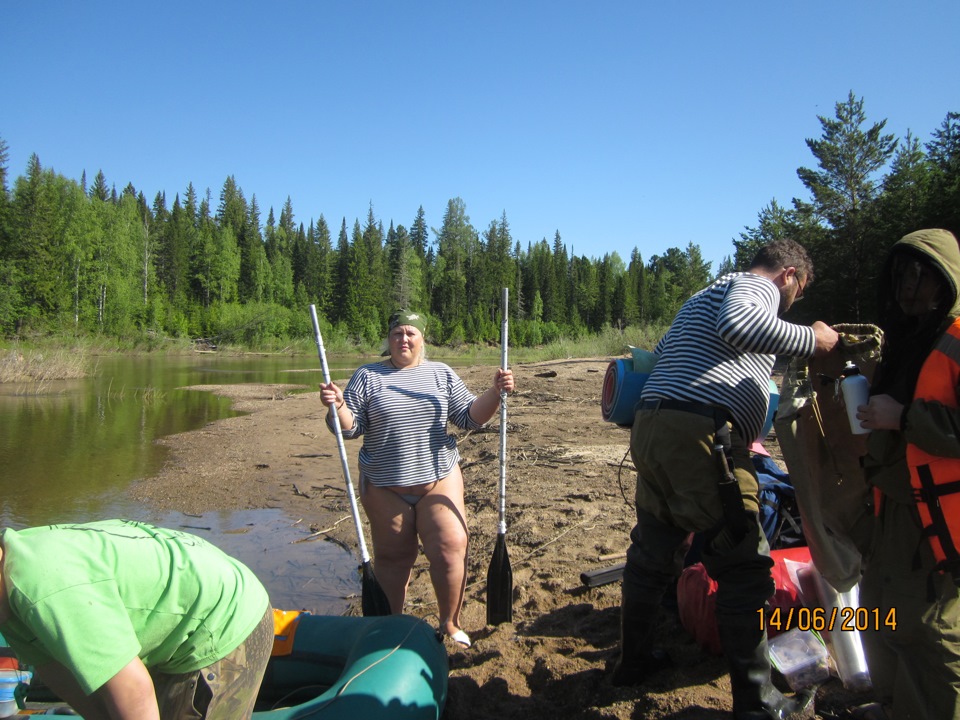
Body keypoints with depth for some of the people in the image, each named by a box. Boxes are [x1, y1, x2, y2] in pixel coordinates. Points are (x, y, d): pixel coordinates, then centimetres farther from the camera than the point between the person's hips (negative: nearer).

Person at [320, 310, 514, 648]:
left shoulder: (442, 374, 7)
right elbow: (351, 427, -1)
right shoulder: (368, 376, 3)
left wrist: (495, 393, -11)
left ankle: (450, 625, 15)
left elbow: (469, 417, 4)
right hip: (384, 485, 0)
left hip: (439, 479, 1)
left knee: (451, 549, -6)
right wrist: (338, 406, -21)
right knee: (393, 557, 11)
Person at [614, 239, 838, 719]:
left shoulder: (705, 296, 32)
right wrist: (810, 339, -8)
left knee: (652, 553, 20)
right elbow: (738, 324, -19)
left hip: (649, 426, 9)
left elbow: (662, 353, 34)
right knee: (744, 569, 2)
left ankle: (633, 660, 34)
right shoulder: (759, 287, 4)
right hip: (702, 435, -9)